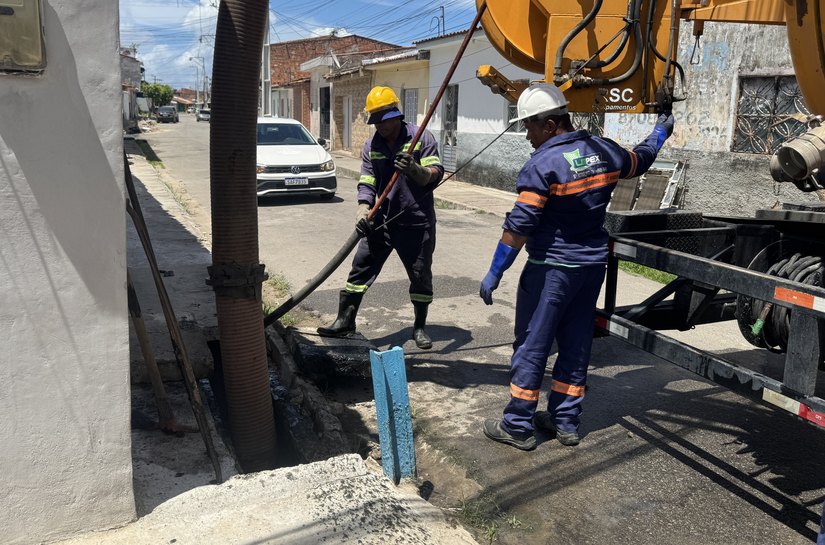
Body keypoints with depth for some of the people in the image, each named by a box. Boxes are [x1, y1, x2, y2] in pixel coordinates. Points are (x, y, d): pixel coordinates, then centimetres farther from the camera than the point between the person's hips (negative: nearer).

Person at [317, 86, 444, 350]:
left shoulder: (421, 137, -6)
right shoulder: (371, 146, 6)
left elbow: (436, 174, -13)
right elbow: (367, 182, 0)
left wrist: (415, 169, -34)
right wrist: (363, 208, -18)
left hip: (417, 222, -3)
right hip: (381, 220, 3)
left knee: (421, 275, 6)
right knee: (361, 268, 1)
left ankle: (419, 327, 23)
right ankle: (345, 321, 12)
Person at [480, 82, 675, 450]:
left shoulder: (543, 164, -18)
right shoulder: (603, 150, 4)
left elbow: (518, 226, -19)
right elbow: (639, 161, 25)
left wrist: (494, 274, -12)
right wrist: (660, 132, 45)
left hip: (552, 268, -7)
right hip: (593, 264, 7)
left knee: (531, 346, 2)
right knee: (576, 345, 15)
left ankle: (518, 426, 10)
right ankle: (565, 421, 24)